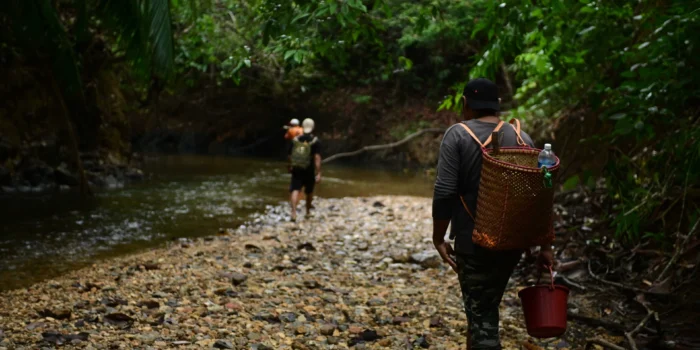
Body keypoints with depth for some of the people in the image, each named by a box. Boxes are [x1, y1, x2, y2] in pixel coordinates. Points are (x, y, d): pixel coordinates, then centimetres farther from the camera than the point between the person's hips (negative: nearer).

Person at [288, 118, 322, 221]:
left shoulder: (295, 140, 1)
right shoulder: (315, 141, -9)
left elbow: (290, 155, 10)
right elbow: (317, 158, -18)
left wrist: (291, 166, 29)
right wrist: (318, 173, -18)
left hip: (296, 169, 1)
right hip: (309, 171, -1)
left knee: (295, 190, -5)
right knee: (309, 192, 18)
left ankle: (293, 212, -25)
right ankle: (308, 212, 33)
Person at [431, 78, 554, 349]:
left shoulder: (458, 135, -10)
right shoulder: (522, 139, 4)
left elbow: (444, 193, -17)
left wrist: (438, 239, -7)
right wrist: (545, 245, 8)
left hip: (474, 243, -5)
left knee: (481, 316, 1)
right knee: (486, 307, 22)